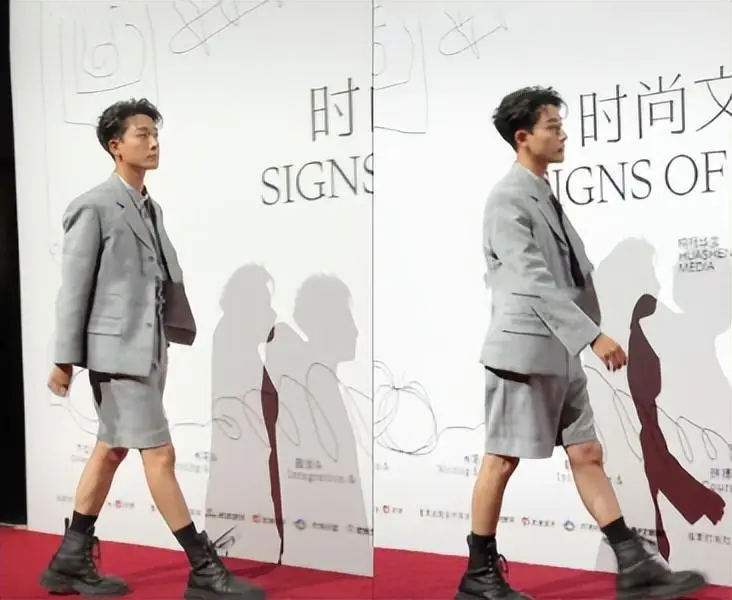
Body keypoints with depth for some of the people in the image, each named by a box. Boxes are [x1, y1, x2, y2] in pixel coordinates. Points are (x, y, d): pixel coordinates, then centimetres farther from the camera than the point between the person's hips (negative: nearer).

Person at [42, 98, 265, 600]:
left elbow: (166, 278, 10)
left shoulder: (152, 209, 14)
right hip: (118, 349, -8)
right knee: (160, 456, -5)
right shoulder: (95, 207, -9)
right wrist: (64, 359, -9)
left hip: (149, 348, 8)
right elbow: (73, 287, -9)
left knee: (111, 451, 14)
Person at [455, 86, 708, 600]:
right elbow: (534, 281, -20)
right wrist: (593, 334, -23)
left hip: (561, 350, 9)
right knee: (502, 460, 0)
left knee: (588, 455, 8)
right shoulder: (508, 199, -12)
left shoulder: (547, 196, 16)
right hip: (525, 348, -9)